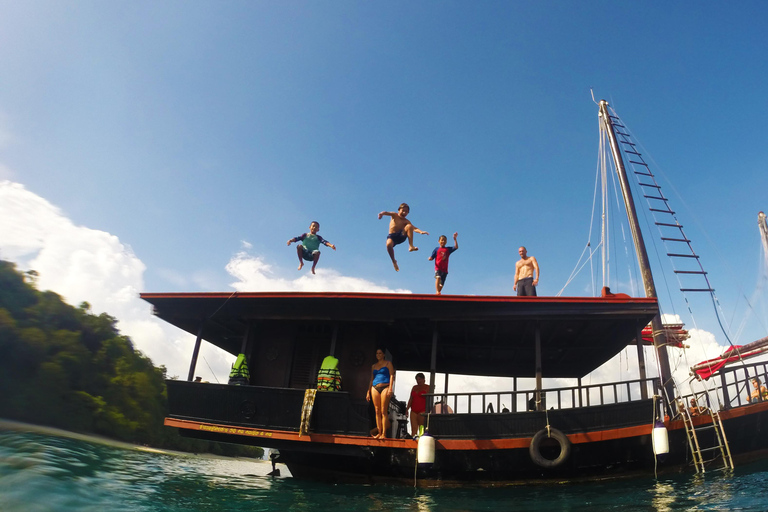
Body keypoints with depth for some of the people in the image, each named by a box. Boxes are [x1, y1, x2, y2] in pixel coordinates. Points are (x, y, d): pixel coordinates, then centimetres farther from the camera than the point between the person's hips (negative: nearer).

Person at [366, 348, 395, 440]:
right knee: (377, 411, 1)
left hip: (385, 387, -4)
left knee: (384, 411, -10)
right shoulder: (373, 366, 21)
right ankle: (379, 432, 4)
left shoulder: (388, 364, 9)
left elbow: (391, 375, -1)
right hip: (375, 388, 5)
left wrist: (390, 388, -13)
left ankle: (384, 433, -11)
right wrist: (368, 392, 15)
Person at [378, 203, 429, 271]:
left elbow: (414, 228, -8)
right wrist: (382, 213, -40)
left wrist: (421, 231, -29)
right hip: (392, 236, -1)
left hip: (401, 235, 1)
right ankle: (394, 261, -14)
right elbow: (387, 213, -15)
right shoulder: (394, 215, 5)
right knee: (389, 244, -37)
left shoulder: (406, 221, 6)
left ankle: (411, 246, -29)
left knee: (409, 226, -23)